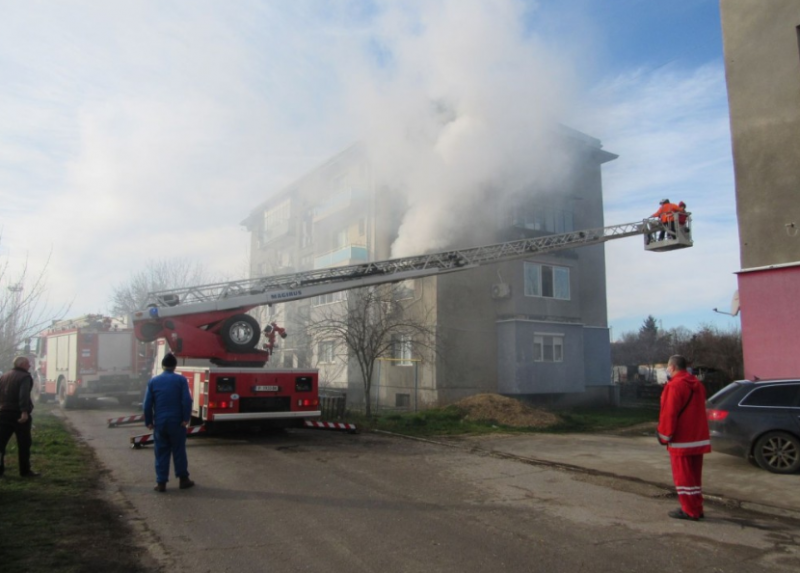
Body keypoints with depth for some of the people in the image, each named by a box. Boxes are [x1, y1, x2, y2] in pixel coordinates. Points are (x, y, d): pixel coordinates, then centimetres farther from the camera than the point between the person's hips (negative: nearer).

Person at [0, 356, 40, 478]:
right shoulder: (25, 377, -9)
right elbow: (24, 395, -23)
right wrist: (24, 411, -29)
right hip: (19, 414, -7)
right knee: (24, 443, 0)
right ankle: (25, 471, 3)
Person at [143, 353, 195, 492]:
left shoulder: (153, 381, 4)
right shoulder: (181, 379, -4)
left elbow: (147, 404, 3)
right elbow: (187, 400, -11)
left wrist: (149, 421, 10)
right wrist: (186, 418, -6)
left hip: (159, 422, 2)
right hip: (177, 422, -2)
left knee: (161, 453, 8)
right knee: (179, 451, 8)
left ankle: (161, 482, 9)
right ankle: (183, 479, 16)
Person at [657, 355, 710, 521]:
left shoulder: (674, 386, -17)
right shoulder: (697, 384, 12)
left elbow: (669, 414, -19)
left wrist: (665, 436, -12)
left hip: (681, 440, -9)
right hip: (698, 437, 9)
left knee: (683, 476, -1)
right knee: (694, 475, 15)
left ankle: (689, 510, 3)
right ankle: (696, 508, 20)